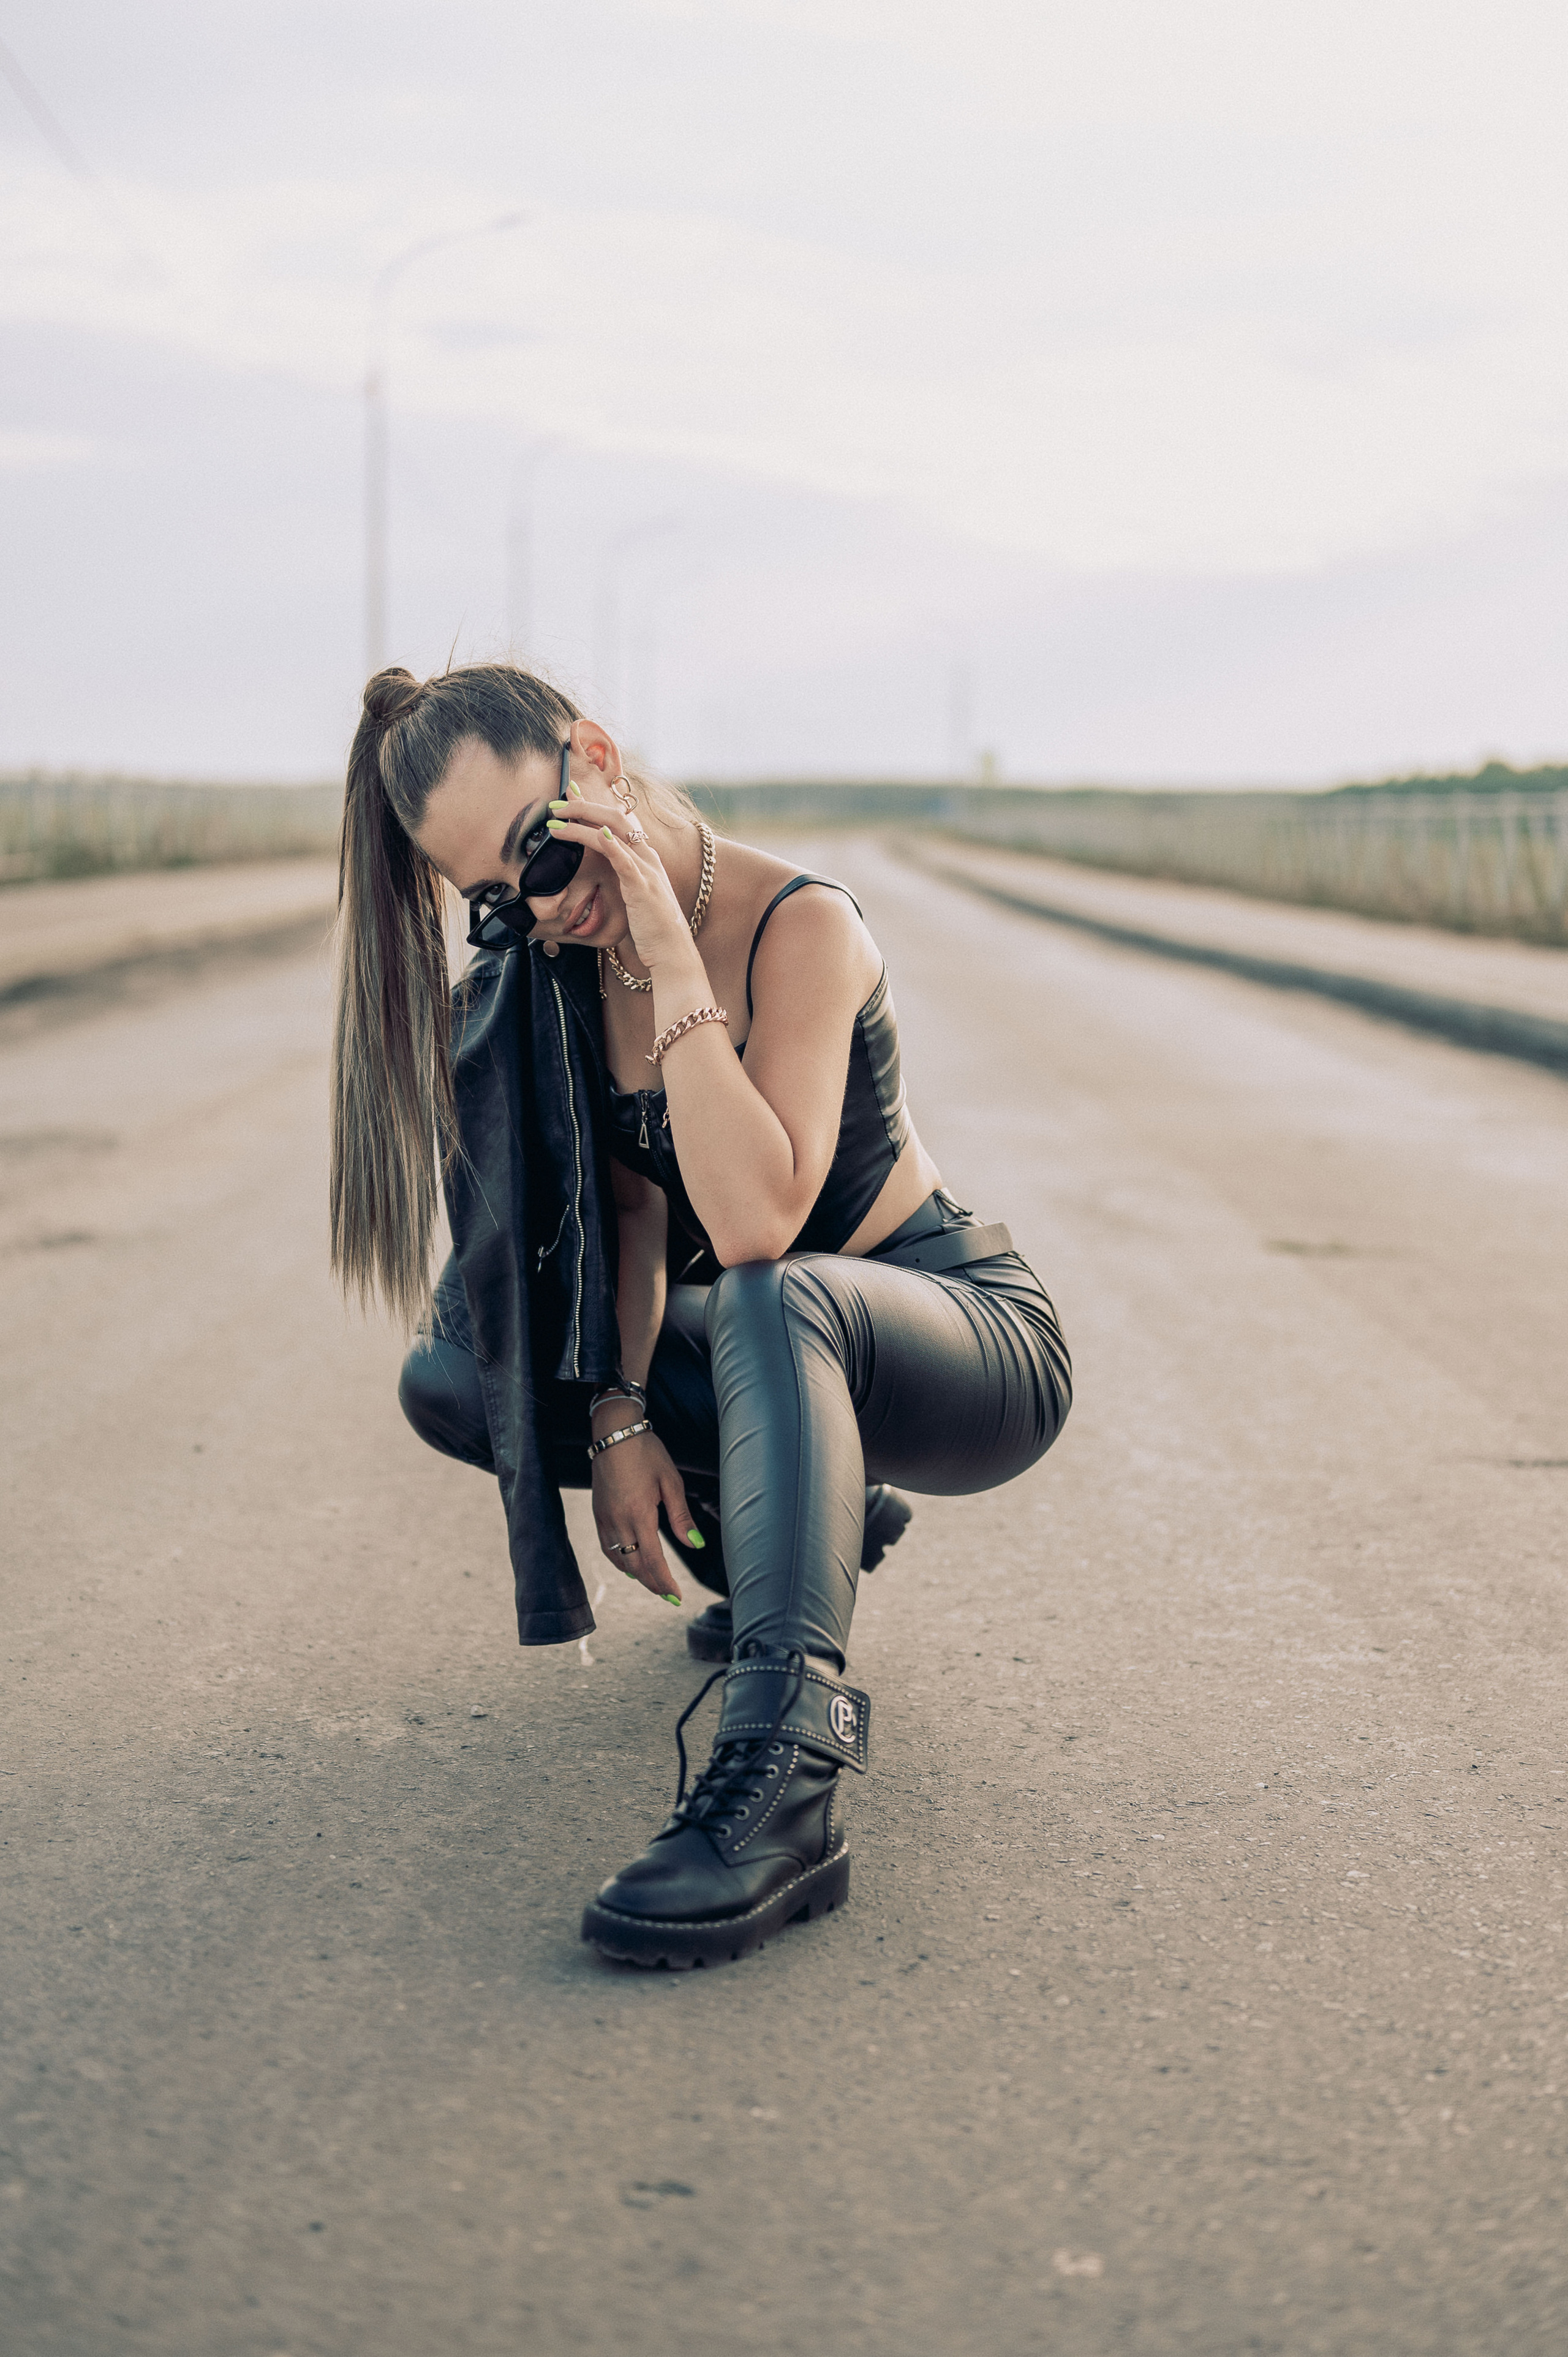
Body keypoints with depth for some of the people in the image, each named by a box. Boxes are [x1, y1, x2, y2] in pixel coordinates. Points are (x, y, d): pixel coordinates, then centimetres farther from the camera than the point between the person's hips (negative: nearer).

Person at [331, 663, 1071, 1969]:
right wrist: (619, 1410, -15)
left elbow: (753, 1224, -35)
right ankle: (811, 1526, 8)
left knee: (769, 1301, -40)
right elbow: (633, 1203, -2)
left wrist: (672, 962, -34)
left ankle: (785, 1784, -49)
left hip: (974, 1340, -7)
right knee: (452, 1379, -6)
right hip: (776, 1359, 7)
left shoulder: (800, 927, -24)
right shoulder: (558, 954, -3)